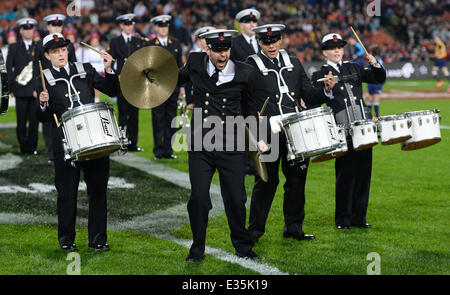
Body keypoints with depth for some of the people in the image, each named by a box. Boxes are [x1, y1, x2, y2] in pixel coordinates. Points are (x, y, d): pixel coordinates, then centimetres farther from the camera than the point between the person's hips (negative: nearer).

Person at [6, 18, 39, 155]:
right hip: (21, 90, 0)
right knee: (22, 121, 2)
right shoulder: (14, 48, 8)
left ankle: (32, 147, 7)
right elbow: (8, 68, 6)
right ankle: (23, 146, 11)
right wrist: (11, 87, -1)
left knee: (34, 120, -1)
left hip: (36, 90, 0)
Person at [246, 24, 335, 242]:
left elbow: (309, 96, 15)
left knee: (297, 179, 9)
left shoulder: (294, 63, 14)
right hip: (267, 134, -4)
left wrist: (326, 90, -4)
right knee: (266, 181, 0)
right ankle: (255, 230, 11)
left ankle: (294, 228, 22)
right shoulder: (252, 65, 0)